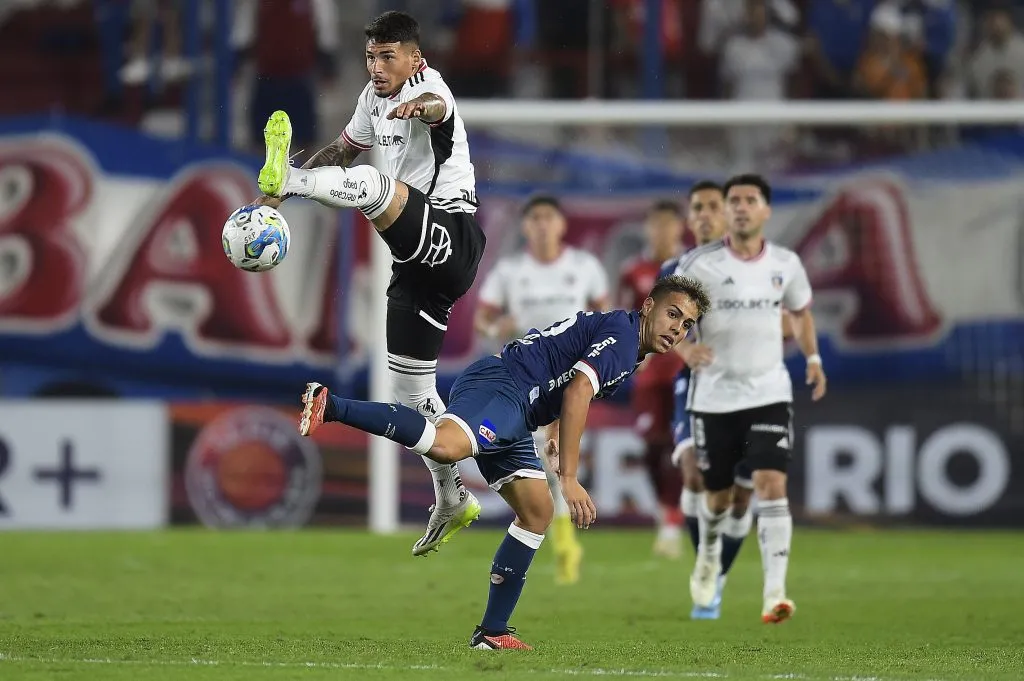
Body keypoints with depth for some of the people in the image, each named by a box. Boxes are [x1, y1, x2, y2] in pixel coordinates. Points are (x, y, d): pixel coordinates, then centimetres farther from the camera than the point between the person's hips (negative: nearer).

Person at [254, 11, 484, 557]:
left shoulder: (426, 85, -12)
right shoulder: (375, 98, 14)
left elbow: (438, 106, -38)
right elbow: (343, 150, 30)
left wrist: (420, 108, -61)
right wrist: (284, 193, 24)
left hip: (451, 238, -9)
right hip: (420, 257, 9)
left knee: (371, 184, -35)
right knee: (409, 384, 12)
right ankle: (453, 502, 22)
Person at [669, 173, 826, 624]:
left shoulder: (785, 264, 1)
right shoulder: (700, 265, -9)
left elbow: (800, 312, 21)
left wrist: (812, 358, 8)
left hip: (769, 393, 1)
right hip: (714, 396, -1)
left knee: (771, 485, -16)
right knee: (717, 492, 11)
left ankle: (774, 594, -20)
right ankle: (709, 555, 46)